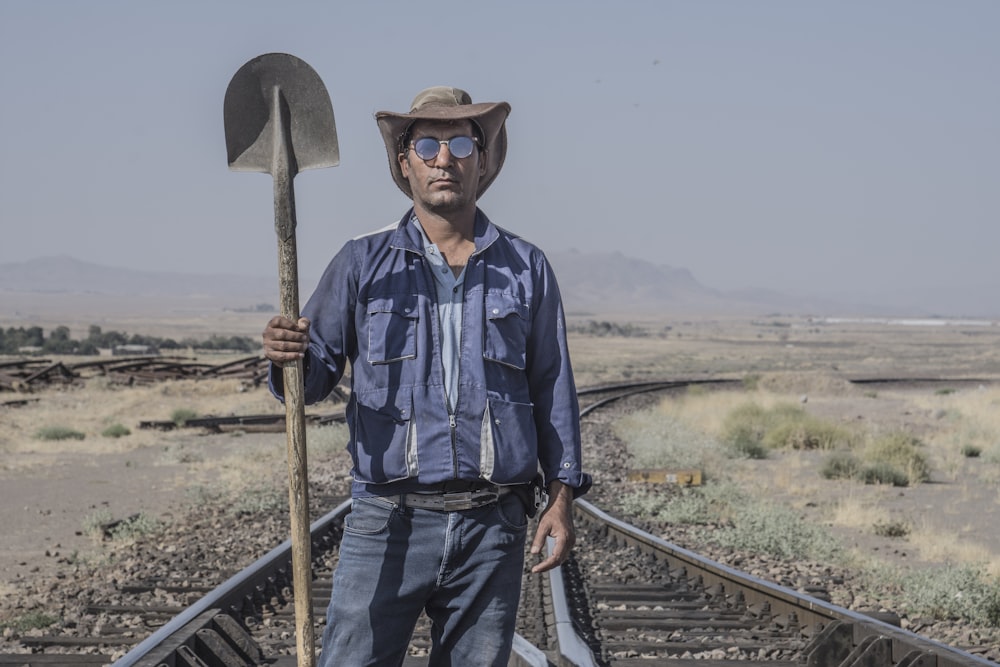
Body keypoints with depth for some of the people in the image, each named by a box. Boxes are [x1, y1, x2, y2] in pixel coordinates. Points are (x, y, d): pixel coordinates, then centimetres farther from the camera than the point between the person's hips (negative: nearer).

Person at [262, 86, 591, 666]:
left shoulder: (526, 269, 10)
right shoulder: (363, 264, 7)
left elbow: (553, 389, 12)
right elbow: (313, 380, 4)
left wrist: (562, 495, 5)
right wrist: (287, 355, -19)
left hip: (493, 530, 1)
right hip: (388, 523, -1)